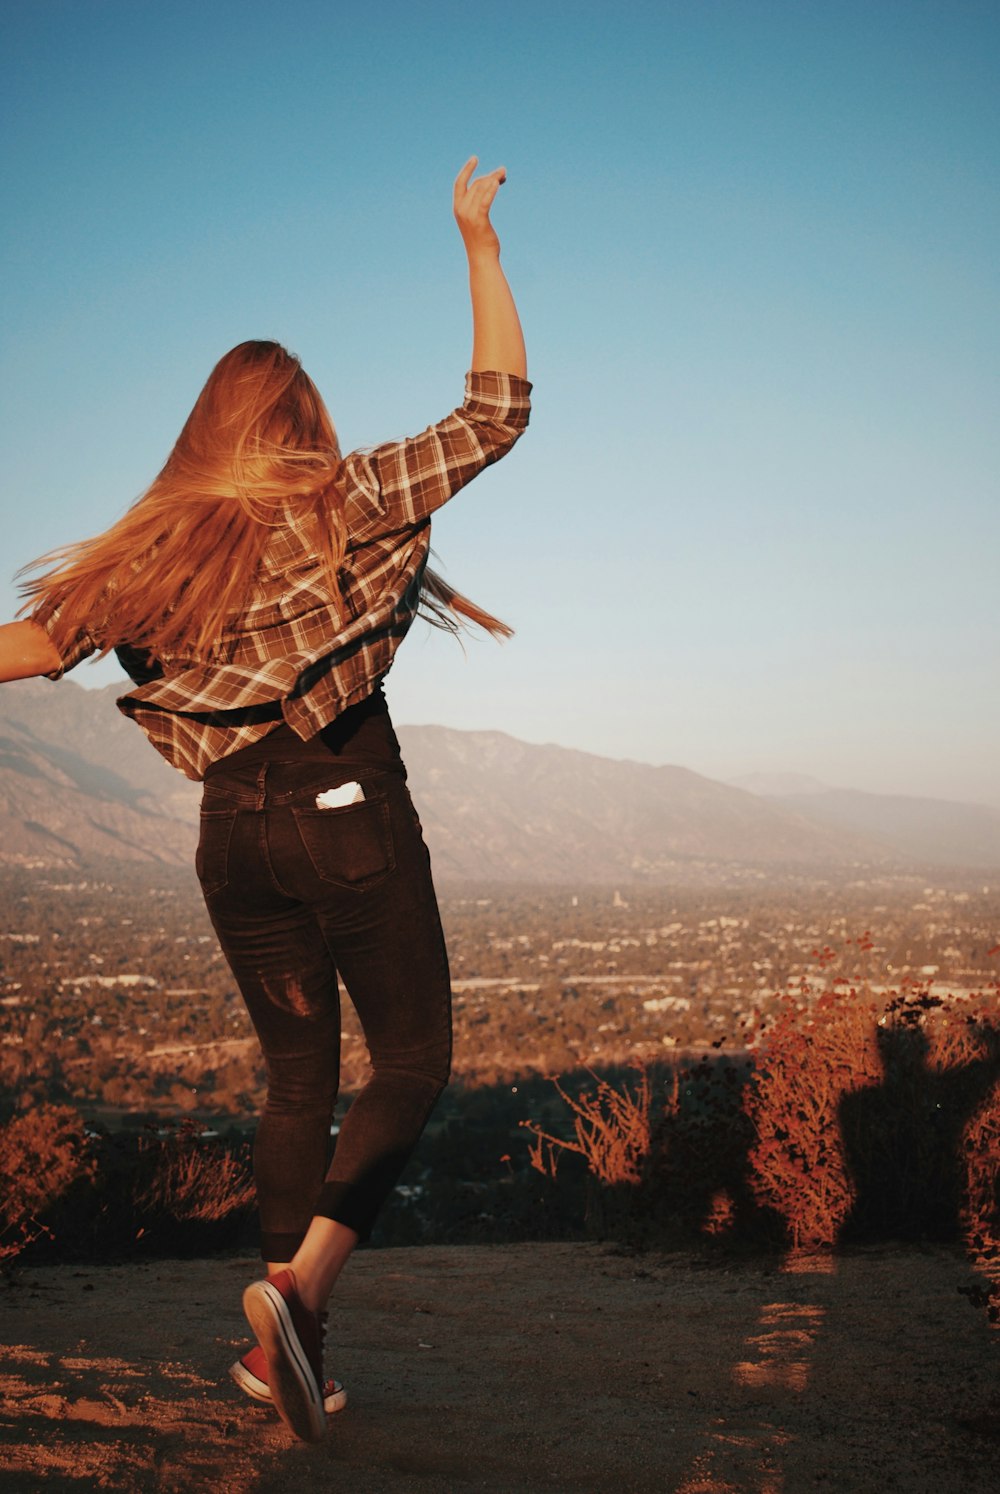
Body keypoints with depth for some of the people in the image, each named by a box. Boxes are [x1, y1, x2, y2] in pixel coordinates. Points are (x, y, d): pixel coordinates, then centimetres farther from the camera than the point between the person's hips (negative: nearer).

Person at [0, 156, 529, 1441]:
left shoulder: (164, 541, 7)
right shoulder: (353, 503, -2)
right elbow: (498, 407, 1)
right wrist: (481, 245, 7)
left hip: (234, 829, 5)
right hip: (350, 814, -4)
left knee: (298, 1076, 15)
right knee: (413, 1062, 4)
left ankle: (286, 1344, 15)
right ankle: (303, 1279, -17)